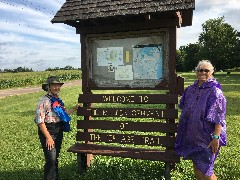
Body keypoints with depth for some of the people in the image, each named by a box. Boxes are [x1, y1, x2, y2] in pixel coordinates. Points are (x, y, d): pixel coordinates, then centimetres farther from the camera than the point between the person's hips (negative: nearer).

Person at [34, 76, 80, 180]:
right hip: (48, 132, -7)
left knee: (55, 158, 18)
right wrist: (48, 137, -21)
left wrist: (74, 109, 17)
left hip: (59, 132, 7)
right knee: (51, 160, -8)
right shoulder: (44, 101, -15)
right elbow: (40, 121, -18)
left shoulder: (58, 100, 8)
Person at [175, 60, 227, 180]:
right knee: (196, 165, 18)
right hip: (191, 134, 6)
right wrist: (183, 128, 21)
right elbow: (185, 109, 18)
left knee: (204, 170, -1)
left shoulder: (215, 91, -13)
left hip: (206, 137, -6)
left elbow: (218, 118, -17)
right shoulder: (191, 89, 6)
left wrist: (216, 137, -21)